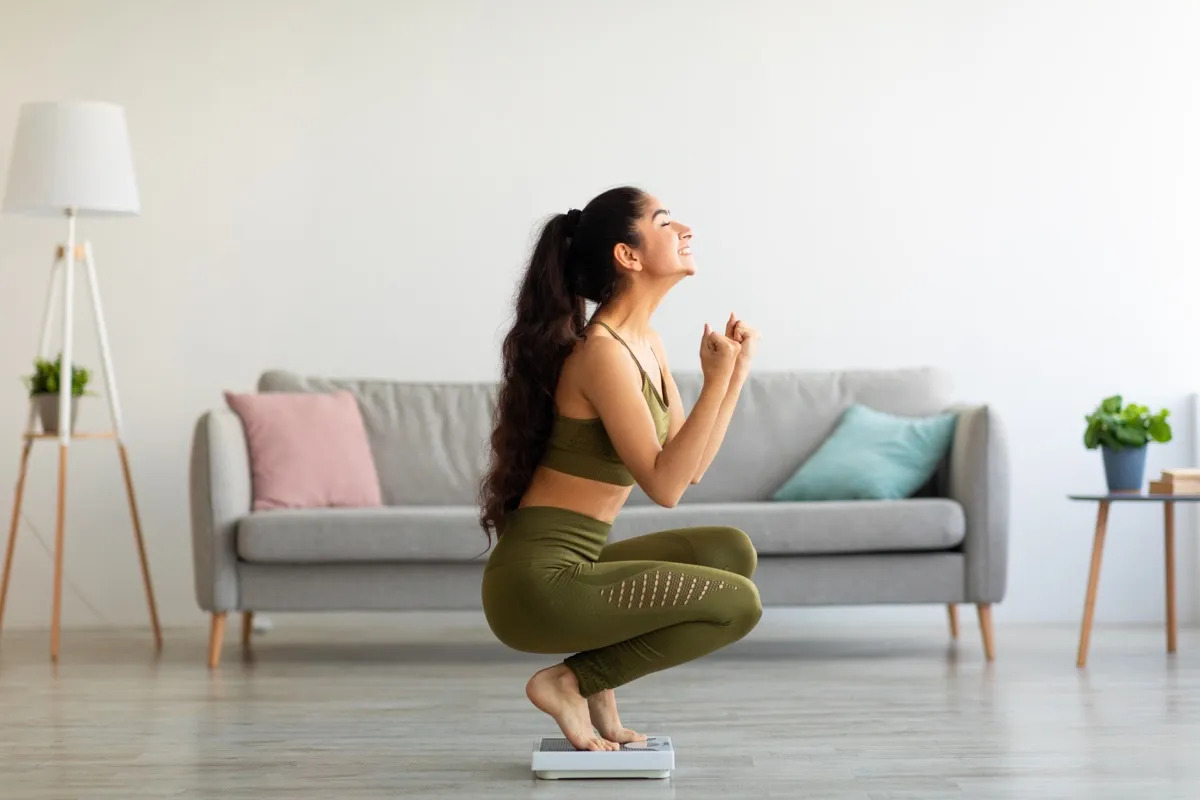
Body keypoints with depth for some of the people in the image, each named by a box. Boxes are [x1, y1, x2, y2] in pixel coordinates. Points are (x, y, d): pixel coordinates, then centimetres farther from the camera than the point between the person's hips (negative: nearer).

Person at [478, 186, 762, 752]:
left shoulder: (645, 344, 12)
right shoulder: (603, 351, -17)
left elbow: (689, 468, 12)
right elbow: (665, 486, -19)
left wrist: (738, 368, 8)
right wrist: (716, 379, -21)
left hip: (569, 568, 9)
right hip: (537, 581, -9)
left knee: (731, 551, 7)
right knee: (739, 603, -10)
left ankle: (595, 679, 9)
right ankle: (570, 681, -1)